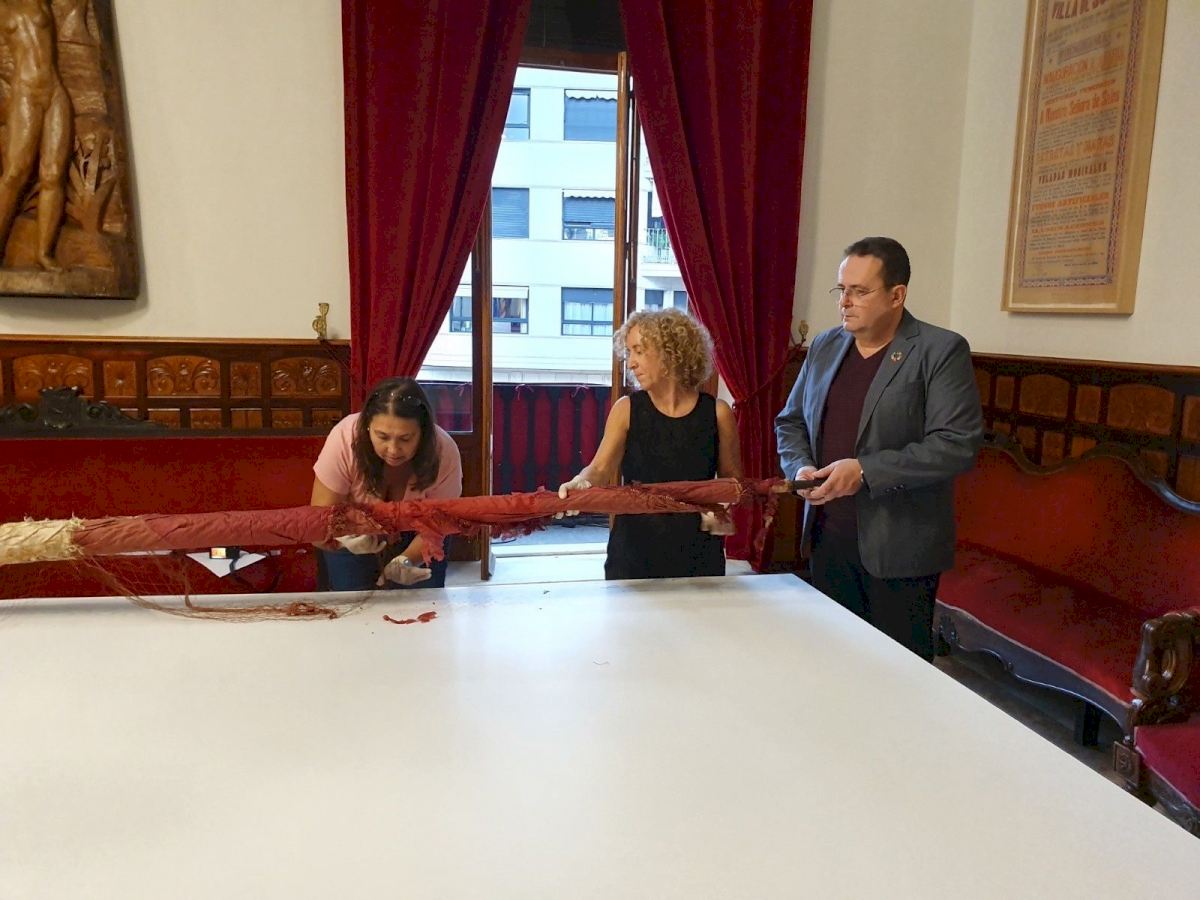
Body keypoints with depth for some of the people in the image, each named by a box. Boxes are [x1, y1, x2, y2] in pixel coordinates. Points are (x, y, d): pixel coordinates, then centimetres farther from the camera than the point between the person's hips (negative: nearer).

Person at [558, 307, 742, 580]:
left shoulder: (717, 413, -2)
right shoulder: (626, 409, -2)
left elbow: (732, 477, 8)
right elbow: (600, 468, -10)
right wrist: (579, 483, -31)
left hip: (697, 552, 0)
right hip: (634, 548, 0)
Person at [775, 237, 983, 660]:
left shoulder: (941, 351, -9)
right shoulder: (824, 346, 9)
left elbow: (957, 445, -17)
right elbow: (790, 422, 15)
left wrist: (865, 471, -22)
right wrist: (801, 468, -5)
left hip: (899, 545, -5)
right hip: (827, 535, 5)